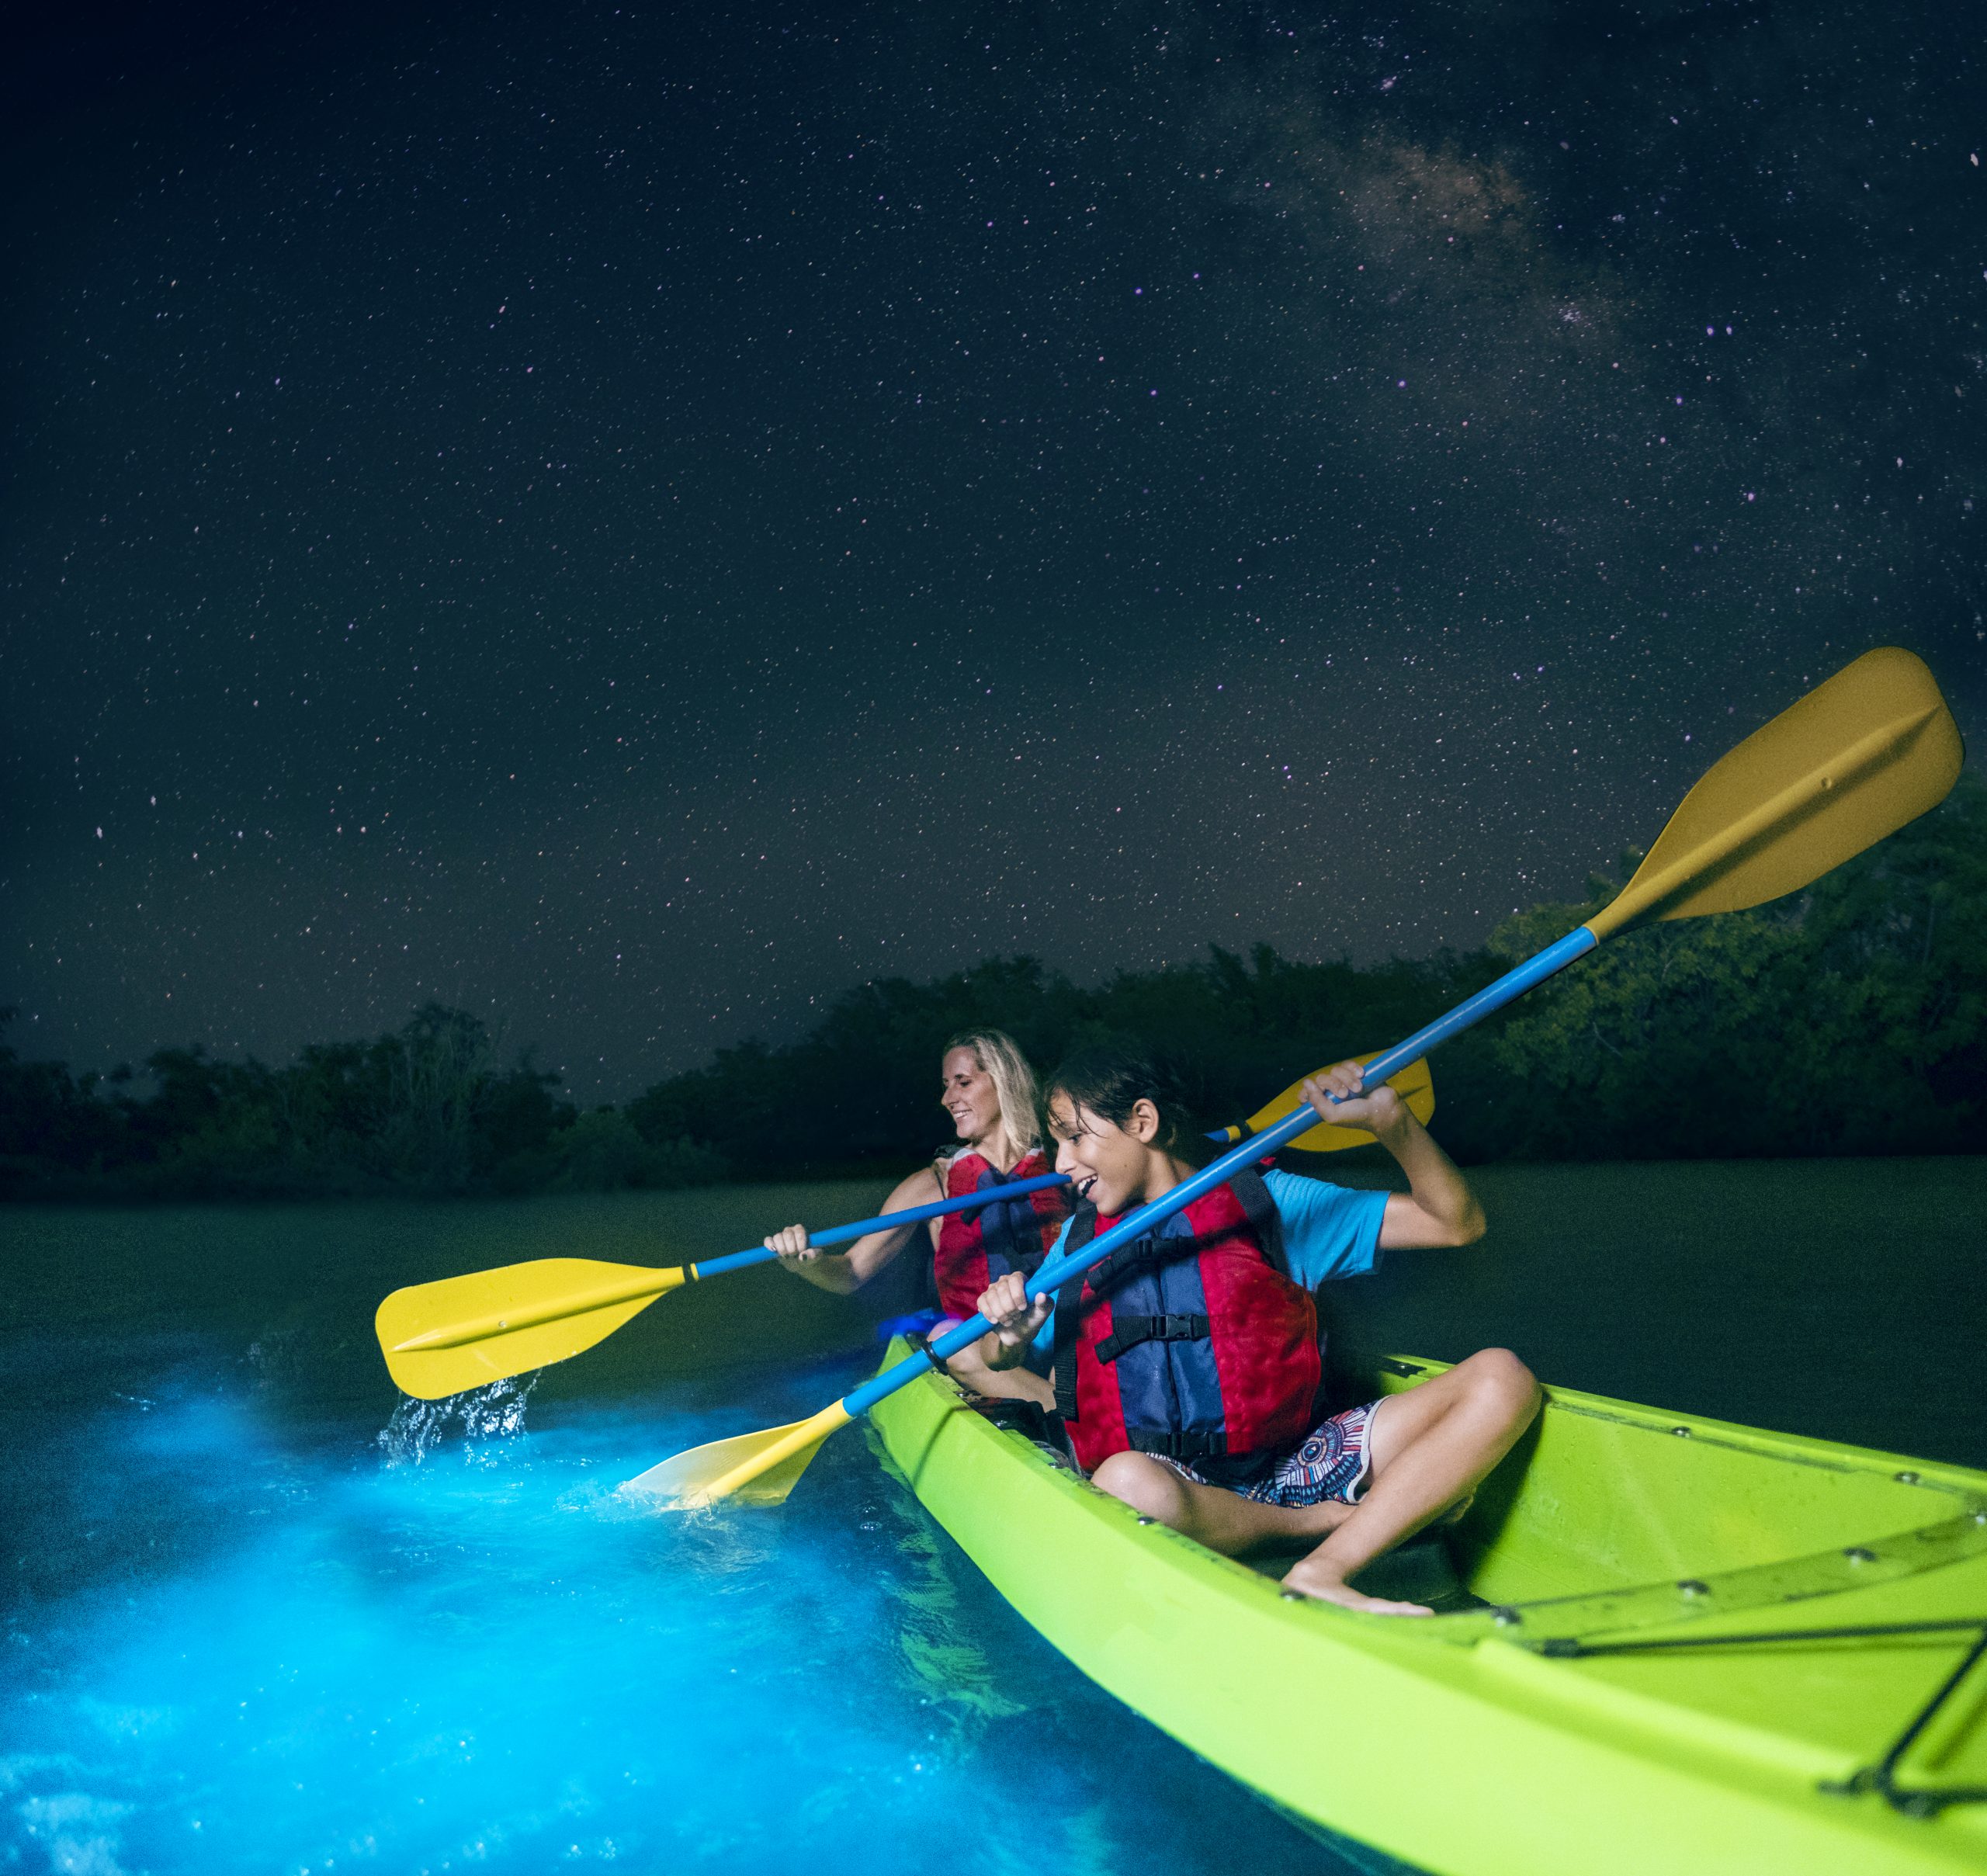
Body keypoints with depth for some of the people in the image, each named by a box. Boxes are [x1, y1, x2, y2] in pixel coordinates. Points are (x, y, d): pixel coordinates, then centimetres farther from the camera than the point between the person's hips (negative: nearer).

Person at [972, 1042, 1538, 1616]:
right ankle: (1337, 1523, -13)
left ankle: (1322, 1571, -32)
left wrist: (1391, 1120, -11)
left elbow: (1457, 1223, 5)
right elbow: (1000, 1363, 17)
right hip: (1177, 1484, -1)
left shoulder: (1268, 1202, 8)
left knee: (1501, 1380, -17)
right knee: (1129, 1483, -40)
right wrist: (1008, 1335, -7)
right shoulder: (1082, 1237, 15)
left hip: (1290, 1462, 1)